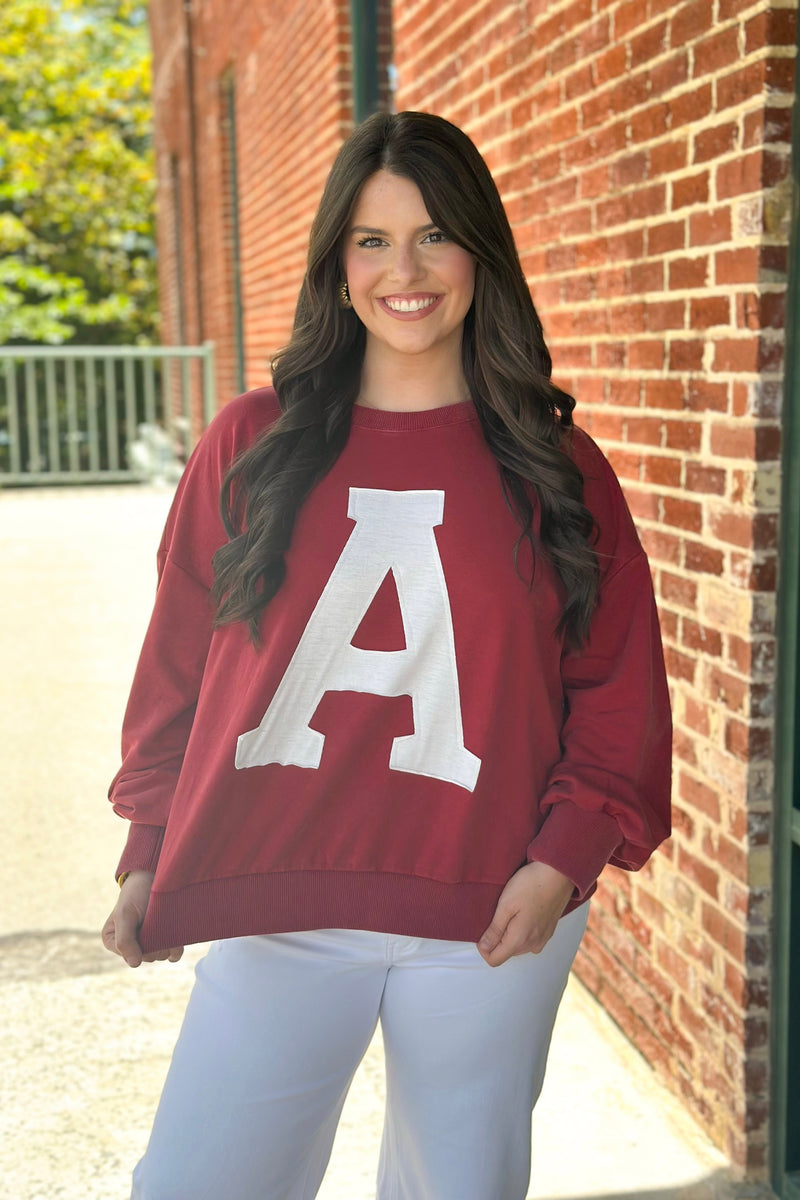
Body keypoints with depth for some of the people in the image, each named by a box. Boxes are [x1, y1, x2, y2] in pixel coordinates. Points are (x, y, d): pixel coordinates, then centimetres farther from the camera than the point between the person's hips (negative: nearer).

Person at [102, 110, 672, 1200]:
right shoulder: (252, 445, 2)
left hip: (492, 925, 1)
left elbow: (620, 689, 3)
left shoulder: (555, 465, 2)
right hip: (276, 915, 0)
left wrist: (564, 858, -8)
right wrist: (150, 853, 1)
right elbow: (179, 665, 5)